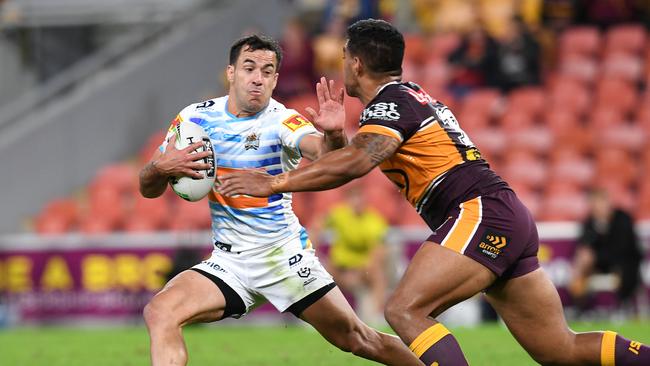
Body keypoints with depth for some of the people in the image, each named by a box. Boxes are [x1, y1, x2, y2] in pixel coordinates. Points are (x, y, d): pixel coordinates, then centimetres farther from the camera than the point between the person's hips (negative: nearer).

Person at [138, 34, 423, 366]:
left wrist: (334, 135, -56)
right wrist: (161, 168, -21)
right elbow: (148, 189, 2)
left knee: (356, 339, -1)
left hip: (285, 255, -3)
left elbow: (325, 155, -33)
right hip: (229, 262, 3)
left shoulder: (281, 121, -12)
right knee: (159, 313, -19)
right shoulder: (196, 117, -2)